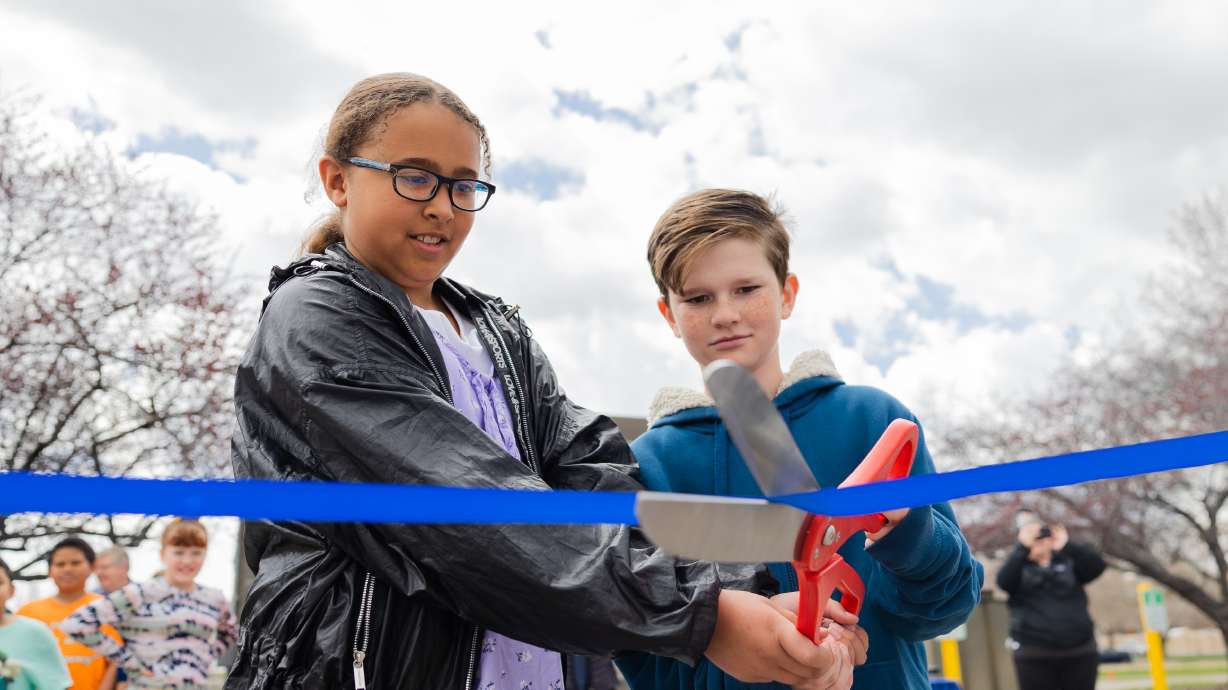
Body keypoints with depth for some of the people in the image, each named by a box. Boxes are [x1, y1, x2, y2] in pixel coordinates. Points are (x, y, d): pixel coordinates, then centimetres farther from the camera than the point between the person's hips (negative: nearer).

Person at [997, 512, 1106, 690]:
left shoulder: (1068, 562, 11)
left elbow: (1097, 565, -7)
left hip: (1079, 652, 2)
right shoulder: (1019, 567, 7)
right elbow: (1003, 581, -15)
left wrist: (1067, 545, -20)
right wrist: (1023, 548, -24)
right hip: (1034, 655, -2)